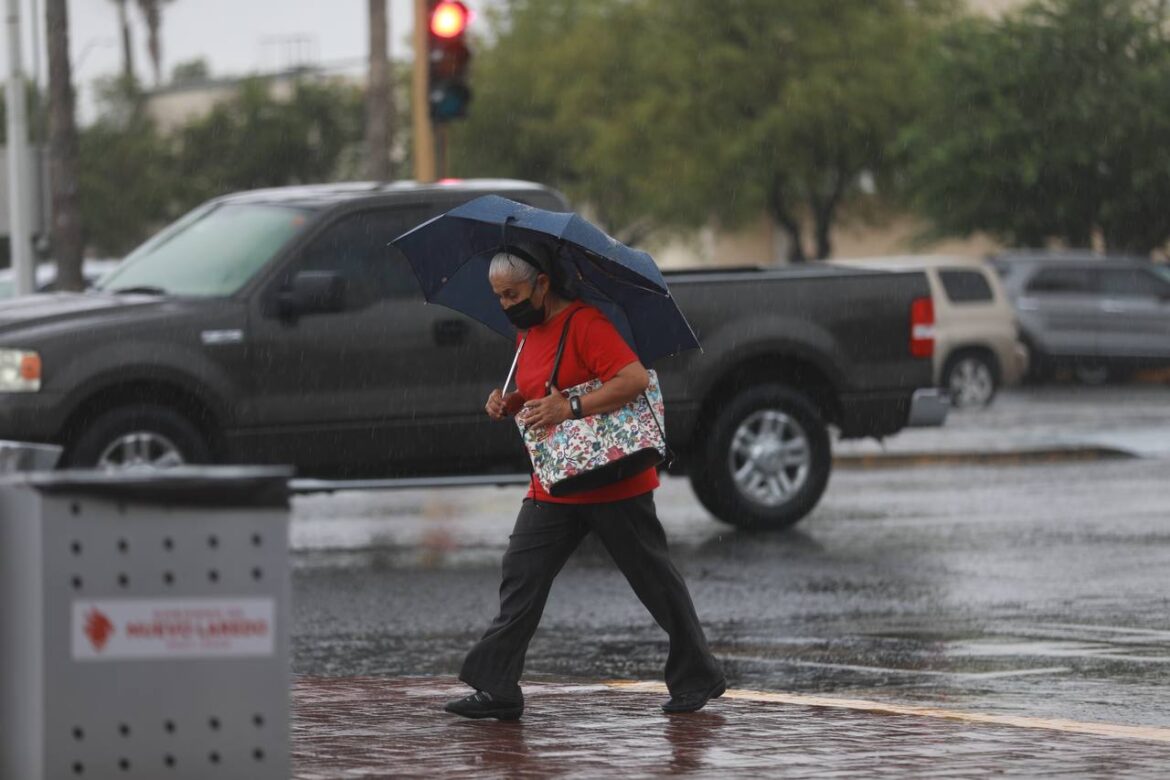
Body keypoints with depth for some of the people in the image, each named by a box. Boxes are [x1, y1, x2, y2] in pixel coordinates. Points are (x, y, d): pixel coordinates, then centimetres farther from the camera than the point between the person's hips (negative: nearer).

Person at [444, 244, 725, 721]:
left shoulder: (584, 323, -16)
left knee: (655, 580, 4)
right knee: (521, 577, -3)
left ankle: (697, 679, 18)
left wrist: (569, 408, -28)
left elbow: (636, 379, -25)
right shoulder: (530, 335, 12)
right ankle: (497, 689, -6)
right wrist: (508, 404, 4)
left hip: (614, 483, -8)